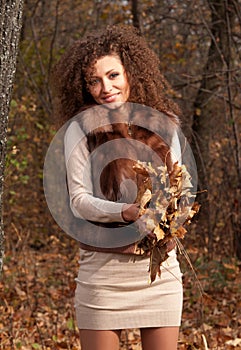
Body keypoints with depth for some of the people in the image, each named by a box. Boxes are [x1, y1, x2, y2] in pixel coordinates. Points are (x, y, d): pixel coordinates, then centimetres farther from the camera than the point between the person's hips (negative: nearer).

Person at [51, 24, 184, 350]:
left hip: (162, 264, 3)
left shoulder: (164, 123, 7)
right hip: (104, 265, -3)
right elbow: (79, 200, -8)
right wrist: (126, 212, -26)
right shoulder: (81, 127, -2)